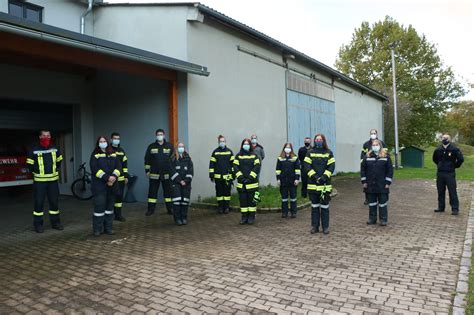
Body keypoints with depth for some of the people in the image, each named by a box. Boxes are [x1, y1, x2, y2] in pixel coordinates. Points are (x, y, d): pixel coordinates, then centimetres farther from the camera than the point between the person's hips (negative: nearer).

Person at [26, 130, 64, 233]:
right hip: (39, 181, -3)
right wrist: (36, 172, 1)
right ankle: (38, 224, 10)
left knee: (54, 201, 8)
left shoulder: (54, 149, 5)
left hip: (53, 180, 3)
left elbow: (59, 161, 21)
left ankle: (55, 222, 19)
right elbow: (30, 164, 1)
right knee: (39, 202, 0)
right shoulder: (34, 151, -6)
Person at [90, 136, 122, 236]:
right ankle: (97, 229, 3)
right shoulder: (95, 155, 2)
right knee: (99, 206, -6)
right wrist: (107, 178, -20)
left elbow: (118, 167, 3)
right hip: (99, 185, -4)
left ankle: (108, 228, 16)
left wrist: (114, 177, -15)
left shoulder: (113, 154, 14)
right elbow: (95, 169, -11)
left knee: (110, 206, 8)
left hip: (112, 185, 4)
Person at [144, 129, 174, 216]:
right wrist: (147, 170, 6)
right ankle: (151, 209, 12)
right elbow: (147, 159, 9)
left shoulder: (169, 146, 4)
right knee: (152, 191, 3)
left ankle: (170, 208, 14)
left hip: (167, 174, 0)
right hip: (154, 174, 1)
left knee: (168, 191, 5)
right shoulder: (151, 146, 6)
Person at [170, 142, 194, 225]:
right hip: (176, 183, -2)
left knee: (185, 200, 0)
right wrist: (180, 181, -10)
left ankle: (184, 218, 9)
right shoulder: (173, 159, 4)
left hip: (186, 183, 2)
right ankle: (177, 218, -1)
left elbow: (190, 171, 4)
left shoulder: (188, 158, 10)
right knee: (177, 200, -9)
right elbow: (173, 171, -3)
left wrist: (186, 181, -8)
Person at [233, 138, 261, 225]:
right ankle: (244, 217, 15)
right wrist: (240, 177, -12)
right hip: (241, 183, 2)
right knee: (243, 200, 6)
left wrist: (250, 177, -14)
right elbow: (235, 167, 0)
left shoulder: (254, 155, 3)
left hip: (252, 183, -2)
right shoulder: (238, 156, 7)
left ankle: (251, 217, 13)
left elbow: (257, 167, -5)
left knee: (252, 200, 3)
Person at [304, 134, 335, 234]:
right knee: (314, 206, 8)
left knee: (325, 206, 5)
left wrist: (325, 177, -15)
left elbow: (331, 166, -3)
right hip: (313, 184, 1)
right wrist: (314, 176, -14)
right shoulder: (310, 153, 6)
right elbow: (307, 166, -2)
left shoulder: (329, 153, 5)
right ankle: (314, 226, 17)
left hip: (325, 184, -1)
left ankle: (325, 227, 14)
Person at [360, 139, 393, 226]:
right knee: (372, 203, 11)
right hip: (370, 185, 2)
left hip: (382, 185, -2)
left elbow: (390, 170, -2)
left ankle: (383, 219, 15)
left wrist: (388, 182, -7)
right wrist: (364, 181, 1)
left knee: (382, 203, 5)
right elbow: (363, 169, 6)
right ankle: (372, 218, 22)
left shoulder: (386, 156, -2)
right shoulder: (367, 156, 3)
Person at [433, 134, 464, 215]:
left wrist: (455, 166, 2)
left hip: (450, 173, -5)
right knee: (440, 192, 10)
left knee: (452, 192, -5)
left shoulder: (454, 149, -7)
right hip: (440, 173, 5)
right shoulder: (438, 149, 7)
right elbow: (435, 159, 24)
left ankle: (455, 209, 0)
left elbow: (461, 159, -7)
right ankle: (441, 207, 19)